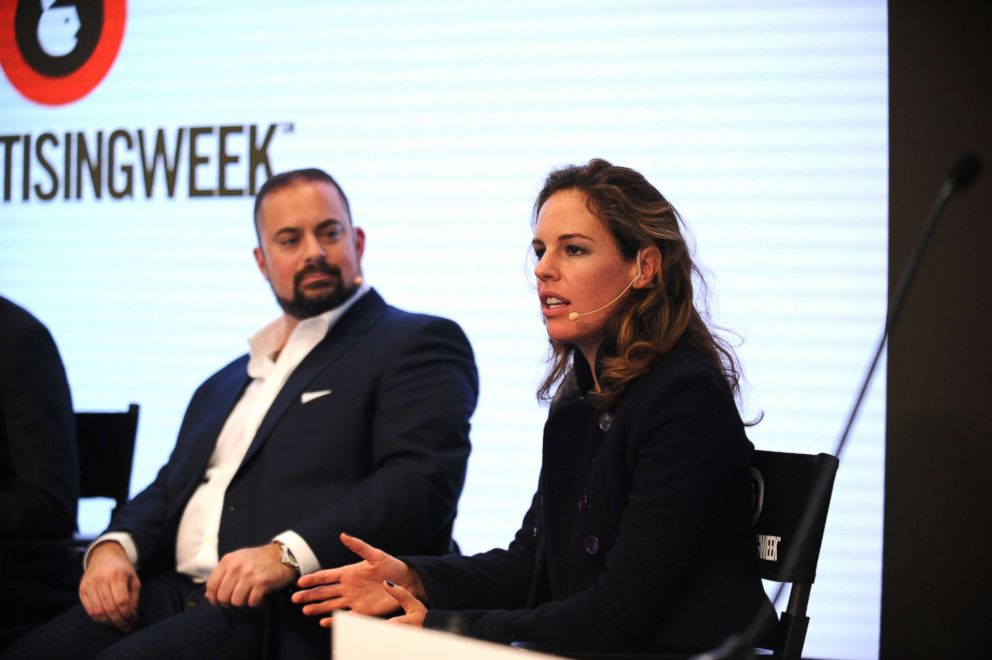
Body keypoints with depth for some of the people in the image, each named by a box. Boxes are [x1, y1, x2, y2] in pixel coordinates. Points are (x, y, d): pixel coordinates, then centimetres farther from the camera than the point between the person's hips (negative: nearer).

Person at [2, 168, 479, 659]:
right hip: (173, 592, 7)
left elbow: (422, 482, -10)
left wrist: (288, 554, -22)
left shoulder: (418, 344, 4)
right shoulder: (227, 382, 27)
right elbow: (169, 490, 25)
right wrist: (115, 545, 2)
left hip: (295, 613, -6)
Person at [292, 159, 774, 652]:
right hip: (583, 649, 7)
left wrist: (443, 627, -17)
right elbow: (530, 561, 14)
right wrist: (413, 579, -4)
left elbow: (620, 614, -18)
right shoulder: (579, 398, 11)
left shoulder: (686, 399, -16)